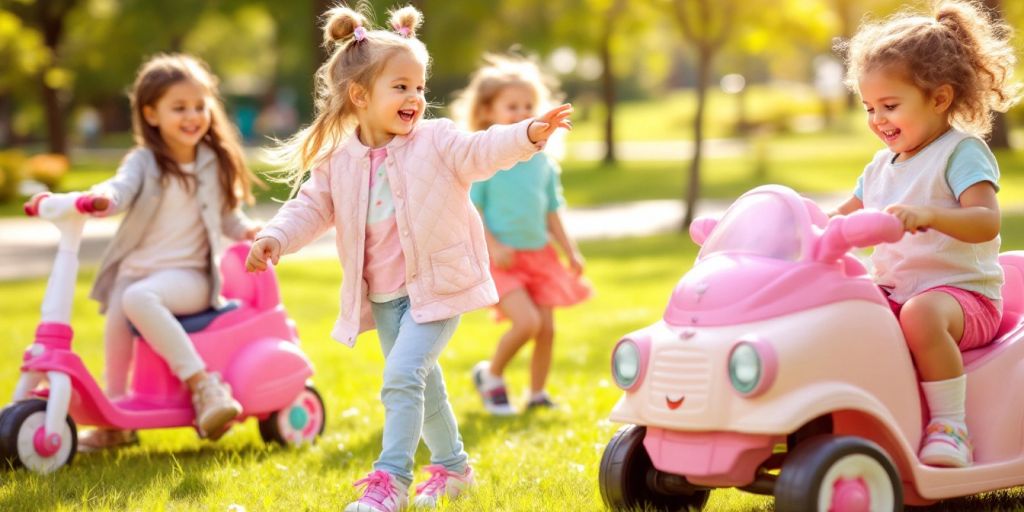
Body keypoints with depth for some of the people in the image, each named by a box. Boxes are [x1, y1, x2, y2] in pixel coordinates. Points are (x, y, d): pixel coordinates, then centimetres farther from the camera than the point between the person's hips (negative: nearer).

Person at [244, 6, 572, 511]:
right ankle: (451, 465, 37)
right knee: (423, 382, 19)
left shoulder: (437, 141, -9)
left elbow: (482, 151, -22)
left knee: (401, 376, -19)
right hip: (382, 296, 5)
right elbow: (310, 208, 6)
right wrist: (275, 238, -11)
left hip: (437, 286, -5)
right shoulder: (337, 164, 0)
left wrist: (529, 134, -40)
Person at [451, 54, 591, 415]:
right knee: (526, 322, -20)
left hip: (539, 254, 6)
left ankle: (537, 394, 21)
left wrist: (570, 251, 12)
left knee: (546, 327, 3)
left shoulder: (542, 161, 9)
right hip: (502, 259, -6)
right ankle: (491, 375, 6)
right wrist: (492, 246, -21)